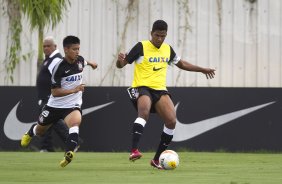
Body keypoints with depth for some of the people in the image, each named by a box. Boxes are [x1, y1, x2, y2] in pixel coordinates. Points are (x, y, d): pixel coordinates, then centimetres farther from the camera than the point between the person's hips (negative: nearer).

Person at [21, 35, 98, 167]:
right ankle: (30, 133, 59)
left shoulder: (80, 60, -5)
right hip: (55, 105, -2)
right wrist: (74, 90, -32)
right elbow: (54, 92, -23)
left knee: (76, 122, -34)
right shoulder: (59, 67, -21)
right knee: (40, 131, 21)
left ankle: (69, 154, -44)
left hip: (73, 105, 2)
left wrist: (90, 63, 44)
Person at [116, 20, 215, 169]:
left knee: (171, 121, -11)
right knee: (144, 112, -36)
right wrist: (120, 60, -28)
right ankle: (134, 150, -44)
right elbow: (121, 64, -4)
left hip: (160, 89, 6)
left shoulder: (167, 49, 13)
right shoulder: (141, 47, -4)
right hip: (142, 88, -6)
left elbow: (181, 64, 31)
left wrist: (203, 70, 32)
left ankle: (157, 159, 2)